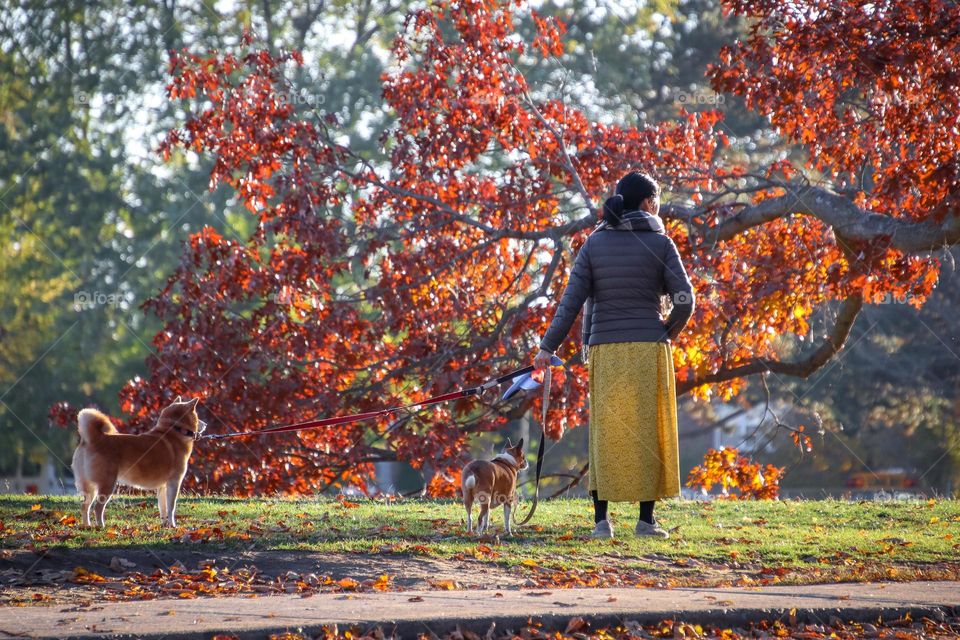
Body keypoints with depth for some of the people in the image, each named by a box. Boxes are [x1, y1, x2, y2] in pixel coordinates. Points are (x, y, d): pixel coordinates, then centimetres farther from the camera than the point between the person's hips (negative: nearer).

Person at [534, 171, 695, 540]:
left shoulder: (595, 243, 5)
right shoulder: (660, 243, 0)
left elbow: (572, 299, -2)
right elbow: (684, 300, -6)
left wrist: (548, 346, -1)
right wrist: (668, 332, 12)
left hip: (605, 350, 2)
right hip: (649, 349, -2)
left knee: (605, 433, 6)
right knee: (648, 432, 5)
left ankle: (601, 520, 2)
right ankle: (646, 519, 5)